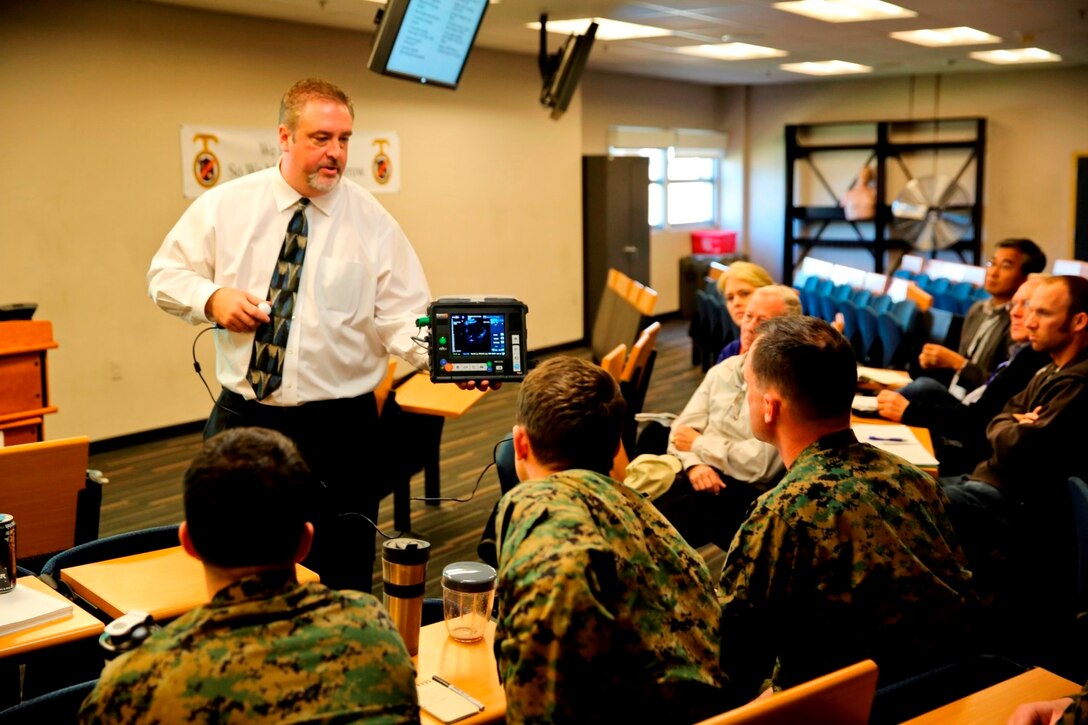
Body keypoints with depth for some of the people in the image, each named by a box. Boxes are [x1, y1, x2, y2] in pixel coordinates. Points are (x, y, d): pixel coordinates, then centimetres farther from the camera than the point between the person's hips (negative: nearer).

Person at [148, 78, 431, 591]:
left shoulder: (373, 224, -3)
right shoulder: (225, 205, 2)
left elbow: (402, 318, -7)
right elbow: (165, 274, 9)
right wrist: (212, 297, -11)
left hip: (338, 432, -2)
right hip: (240, 420, 2)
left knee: (340, 584, 6)